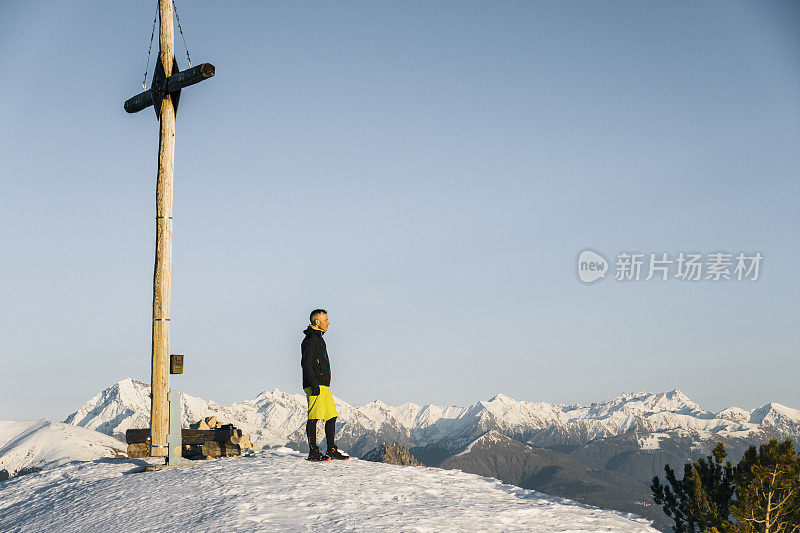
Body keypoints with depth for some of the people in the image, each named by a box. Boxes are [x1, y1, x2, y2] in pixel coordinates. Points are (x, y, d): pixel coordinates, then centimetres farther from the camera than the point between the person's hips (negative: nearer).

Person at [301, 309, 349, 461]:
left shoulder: (318, 339, 22)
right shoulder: (310, 340, -10)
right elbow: (306, 364, -17)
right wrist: (314, 385, -22)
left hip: (324, 386, 10)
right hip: (315, 386, -10)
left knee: (331, 417, 9)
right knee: (314, 418, -8)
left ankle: (332, 450, 13)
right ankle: (313, 452, -5)